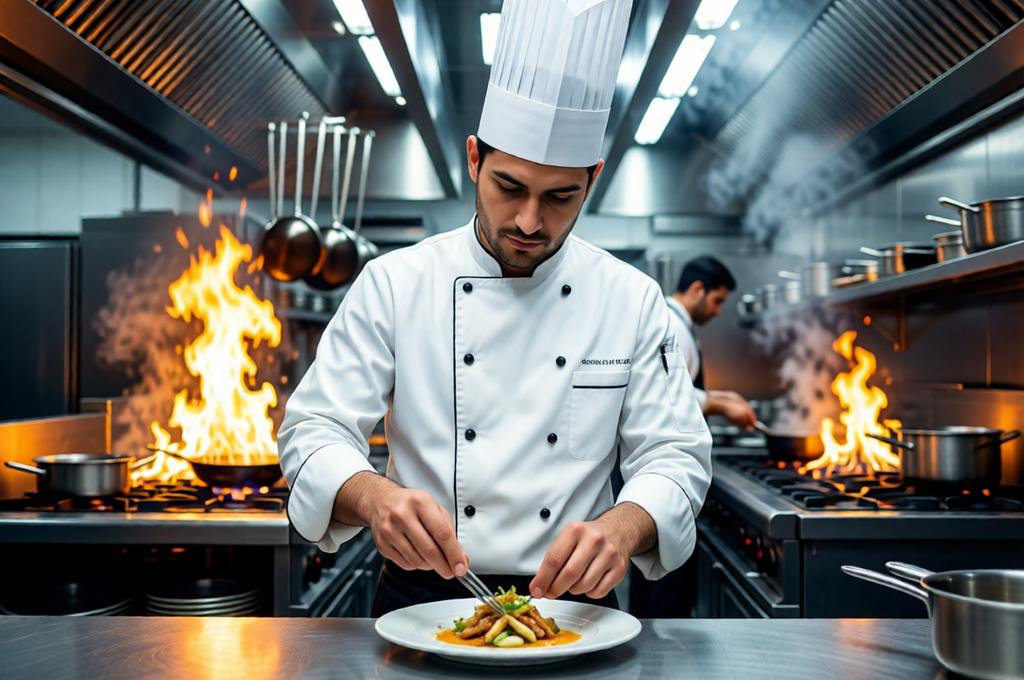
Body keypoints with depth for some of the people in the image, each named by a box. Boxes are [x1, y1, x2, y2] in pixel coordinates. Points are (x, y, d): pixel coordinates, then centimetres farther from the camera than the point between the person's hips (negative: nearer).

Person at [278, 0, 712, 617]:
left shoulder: (633, 300, 2)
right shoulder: (396, 283, -1)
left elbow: (674, 455, 1)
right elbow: (315, 430, -2)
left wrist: (623, 526, -22)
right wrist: (375, 496, -25)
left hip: (571, 603, 1)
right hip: (422, 597, -1)